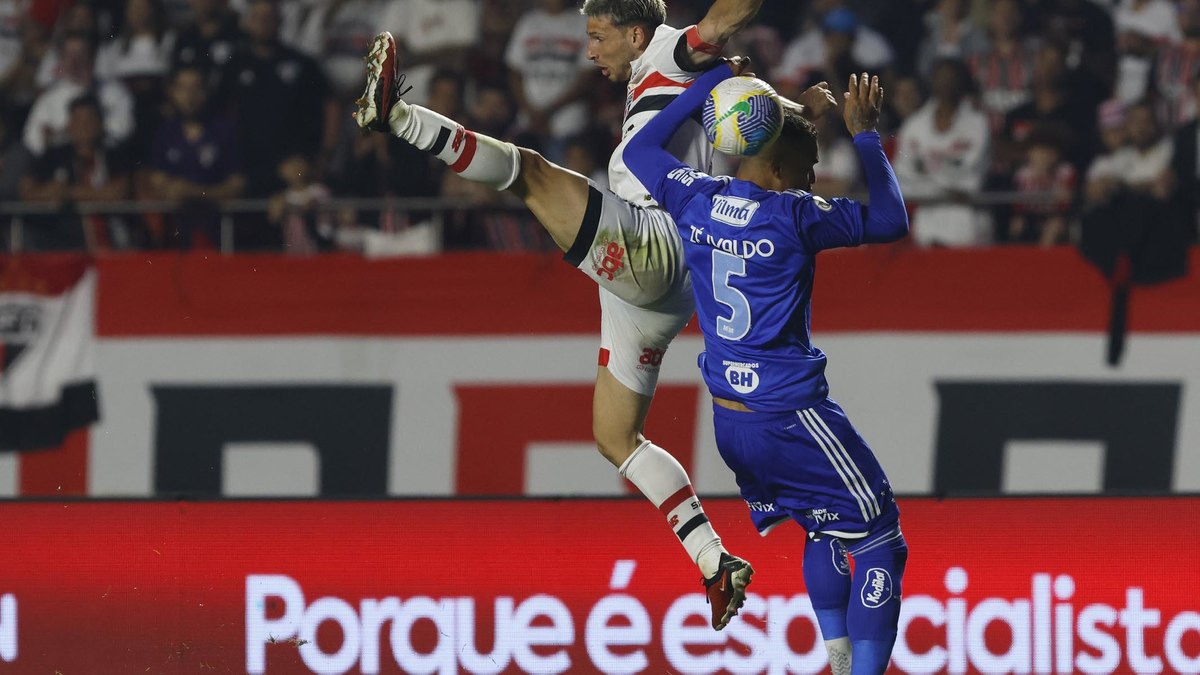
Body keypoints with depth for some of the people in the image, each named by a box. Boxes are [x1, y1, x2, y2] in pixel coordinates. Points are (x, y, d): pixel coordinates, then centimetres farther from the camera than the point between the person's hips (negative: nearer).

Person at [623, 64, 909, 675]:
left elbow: (640, 149, 20)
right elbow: (890, 221, -7)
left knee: (823, 529, 27)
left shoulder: (694, 199, 0)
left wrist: (715, 78, 21)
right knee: (878, 540, 2)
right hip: (792, 417, -8)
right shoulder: (791, 216, -16)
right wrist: (863, 134, 1)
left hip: (728, 420, 8)